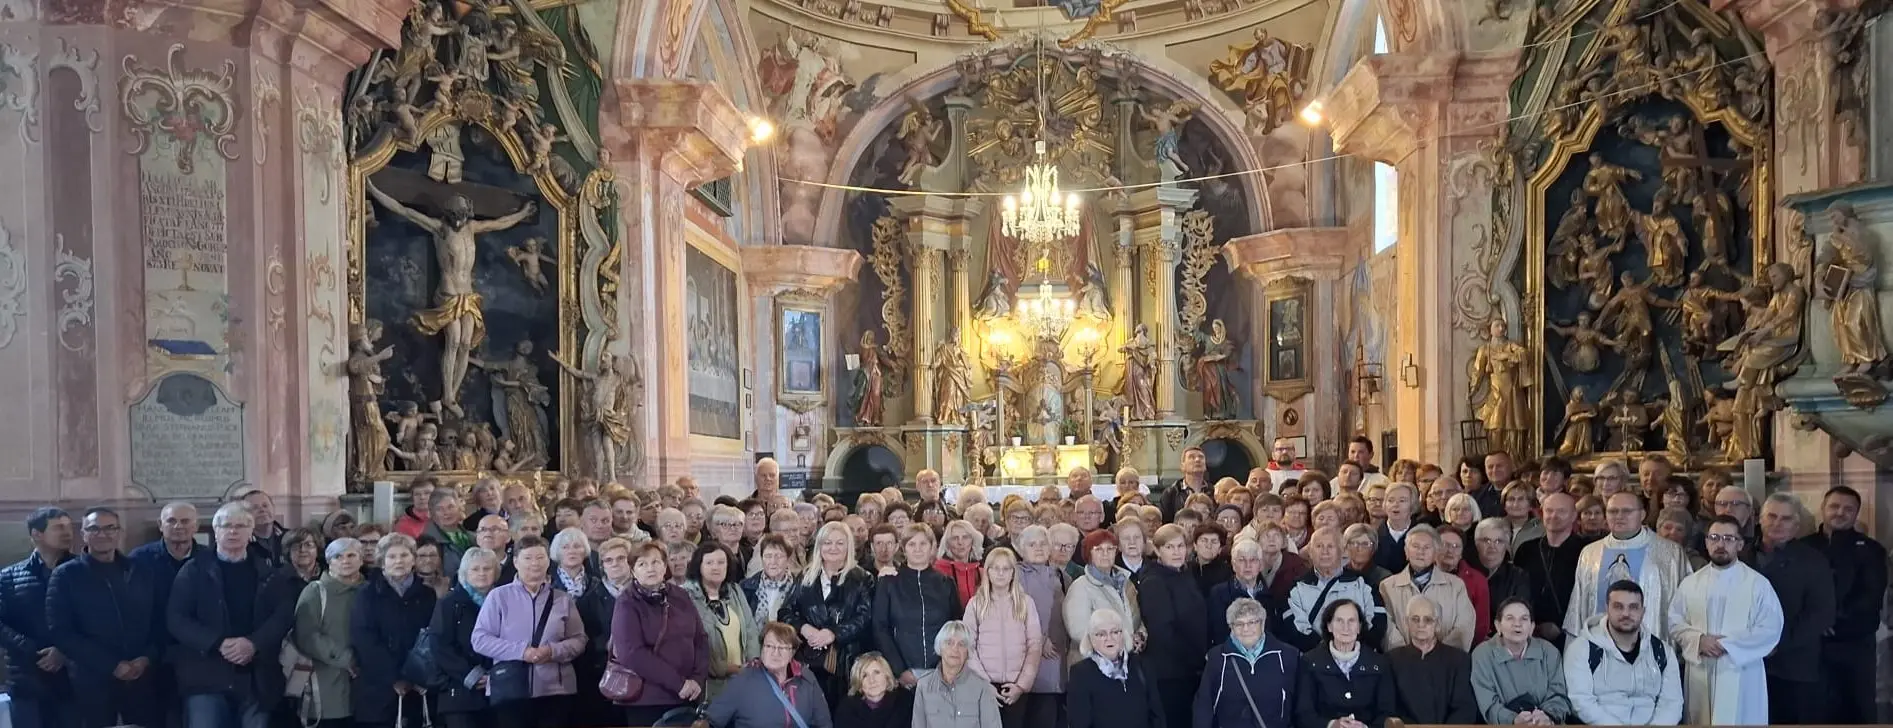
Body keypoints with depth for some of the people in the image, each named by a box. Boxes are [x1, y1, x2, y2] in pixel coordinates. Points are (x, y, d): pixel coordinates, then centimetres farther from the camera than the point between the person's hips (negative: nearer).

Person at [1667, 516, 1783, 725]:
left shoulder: (1758, 583, -2)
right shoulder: (1690, 583, 8)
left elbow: (1771, 629, -8)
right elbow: (1674, 621, 6)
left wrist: (1727, 644, -14)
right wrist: (1698, 639, -12)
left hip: (1740, 676, -3)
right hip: (1699, 675, 3)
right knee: (1701, 723, 8)